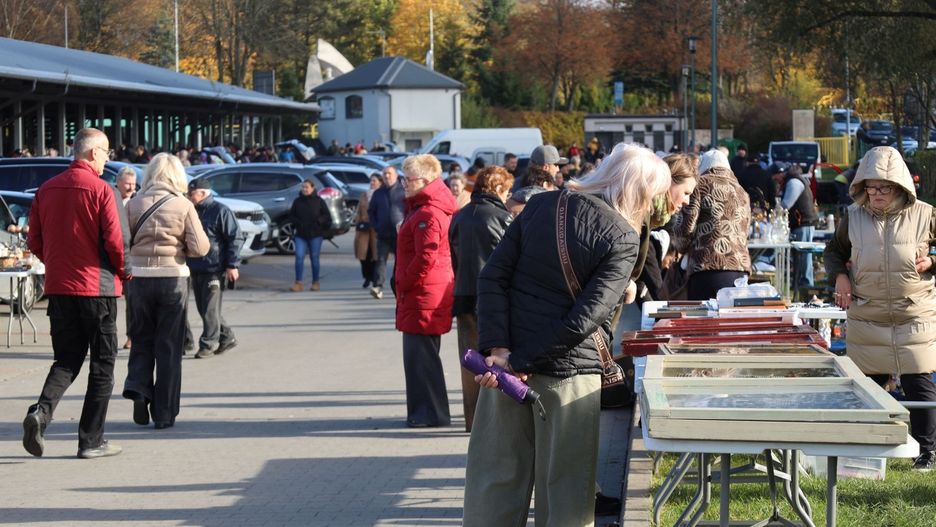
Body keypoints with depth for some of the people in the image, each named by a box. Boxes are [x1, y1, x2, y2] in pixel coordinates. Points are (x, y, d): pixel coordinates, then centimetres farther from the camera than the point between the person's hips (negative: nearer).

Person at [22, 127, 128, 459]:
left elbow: (35, 242, 8)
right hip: (96, 287, -5)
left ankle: (41, 411, -13)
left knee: (67, 360, 14)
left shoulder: (47, 189, 6)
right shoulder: (100, 190, -11)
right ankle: (91, 441, 7)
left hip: (58, 287, 5)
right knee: (102, 364, 6)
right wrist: (124, 272, 5)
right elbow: (115, 242, -14)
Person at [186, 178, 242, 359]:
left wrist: (232, 265, -15)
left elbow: (235, 238, -11)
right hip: (196, 269, 8)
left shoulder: (221, 211, -8)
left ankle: (208, 344, 0)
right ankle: (227, 337, 23)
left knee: (210, 309, -6)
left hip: (215, 270, -8)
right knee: (203, 308, 11)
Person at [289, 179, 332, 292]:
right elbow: (291, 215, 12)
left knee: (314, 258, 4)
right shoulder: (297, 202, 7)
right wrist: (297, 223, -6)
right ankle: (298, 282, -8)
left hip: (315, 235, -1)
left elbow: (327, 216, 2)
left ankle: (315, 282, 14)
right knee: (299, 257, -10)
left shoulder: (319, 201, 1)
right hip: (300, 235, 1)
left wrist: (318, 221, -13)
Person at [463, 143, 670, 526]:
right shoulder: (623, 239, -10)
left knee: (496, 479, 12)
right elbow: (586, 317, -19)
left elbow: (493, 276, -1)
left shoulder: (542, 204, 5)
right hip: (570, 372, -5)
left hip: (507, 357, 5)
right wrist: (522, 363, -15)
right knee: (564, 488, 7)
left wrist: (497, 348, -8)